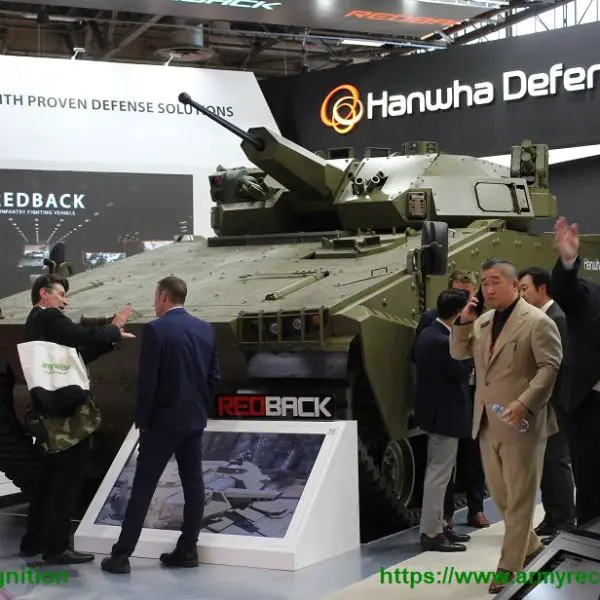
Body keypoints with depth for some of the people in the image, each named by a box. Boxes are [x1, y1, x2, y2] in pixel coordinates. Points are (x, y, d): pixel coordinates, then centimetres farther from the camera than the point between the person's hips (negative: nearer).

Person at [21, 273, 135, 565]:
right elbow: (85, 336, -23)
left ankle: (34, 540, 26)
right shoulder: (49, 318, -13)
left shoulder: (36, 322, 18)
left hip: (52, 413, 10)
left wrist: (111, 337, 12)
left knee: (51, 479, 18)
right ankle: (57, 547, 0)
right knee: (68, 481, -4)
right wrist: (114, 328, -6)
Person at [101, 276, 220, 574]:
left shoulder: (156, 329, -13)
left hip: (164, 420, -6)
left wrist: (142, 420, -5)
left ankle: (121, 555, 0)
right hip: (195, 419, 6)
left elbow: (147, 380, -15)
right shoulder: (205, 329, 6)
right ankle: (187, 550, 13)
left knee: (143, 487, -2)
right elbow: (214, 377, 9)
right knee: (193, 484, 9)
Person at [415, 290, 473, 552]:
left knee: (436, 472, 17)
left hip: (435, 411, 11)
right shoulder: (442, 342, -24)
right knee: (439, 474, -5)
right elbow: (462, 371, -20)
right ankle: (431, 533, -1)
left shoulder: (428, 335, 7)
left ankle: (436, 525, 27)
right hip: (445, 414, -11)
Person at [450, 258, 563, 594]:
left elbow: (551, 367, -14)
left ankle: (510, 565, 9)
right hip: (488, 423, 8)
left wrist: (525, 403, -23)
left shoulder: (537, 322, -9)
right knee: (499, 493, 16)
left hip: (521, 423, -7)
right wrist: (464, 321, 2)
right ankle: (530, 544, 34)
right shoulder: (482, 321, 13)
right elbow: (459, 353, 19)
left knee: (519, 497, 2)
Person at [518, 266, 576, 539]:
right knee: (545, 462, 12)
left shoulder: (557, 318, -15)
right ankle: (552, 519, 20)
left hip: (554, 403, -9)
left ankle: (566, 524, 3)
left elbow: (559, 362, -20)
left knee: (557, 461, -4)